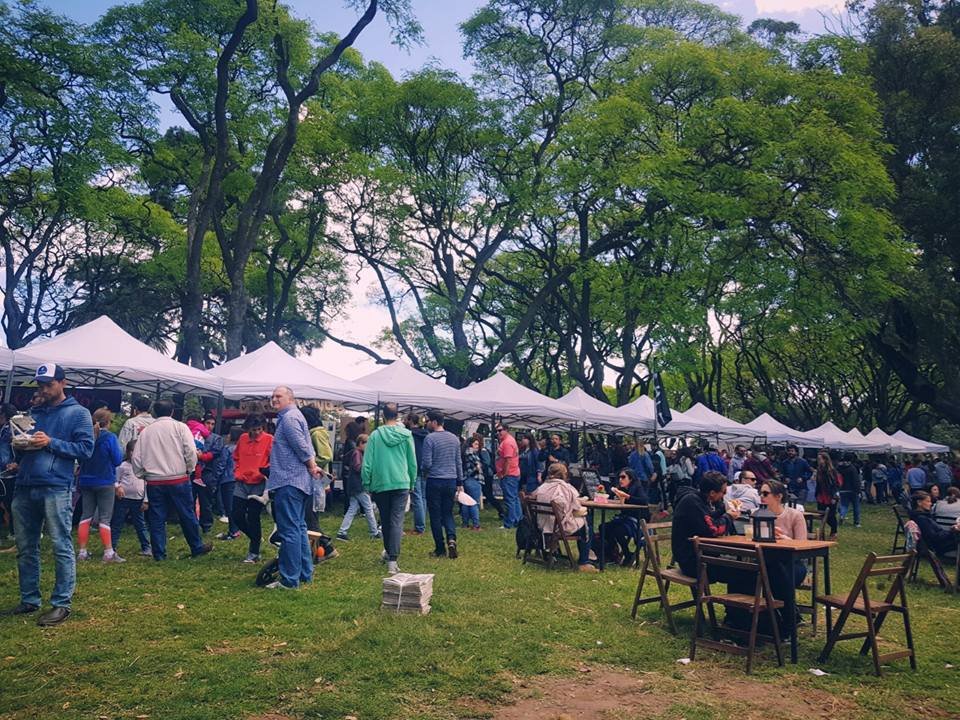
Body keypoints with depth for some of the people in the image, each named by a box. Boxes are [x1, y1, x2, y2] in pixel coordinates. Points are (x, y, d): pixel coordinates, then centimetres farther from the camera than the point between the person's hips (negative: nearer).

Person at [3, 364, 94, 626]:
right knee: (25, 548, 13)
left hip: (55, 489, -7)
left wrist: (51, 442, -15)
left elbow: (85, 449, -6)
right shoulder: (34, 412, 20)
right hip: (24, 488, 7)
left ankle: (61, 604, 1)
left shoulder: (77, 413, 3)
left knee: (61, 547, -4)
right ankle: (29, 599, 25)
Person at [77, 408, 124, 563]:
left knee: (86, 516, 12)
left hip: (86, 481, 5)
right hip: (105, 482, -5)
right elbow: (117, 460, -12)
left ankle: (82, 552, 13)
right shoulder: (110, 437, -14)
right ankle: (108, 553, -1)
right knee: (104, 518, 0)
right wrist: (120, 452, 7)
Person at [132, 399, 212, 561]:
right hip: (178, 479, -3)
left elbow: (136, 457, 7)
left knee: (156, 519, 8)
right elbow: (191, 451, -11)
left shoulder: (146, 431, 7)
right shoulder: (180, 427, -3)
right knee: (187, 515, 7)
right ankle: (197, 548, 17)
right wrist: (190, 469, 4)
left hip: (154, 481, 3)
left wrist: (142, 474, 19)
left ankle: (159, 553, 10)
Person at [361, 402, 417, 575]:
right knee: (397, 521, -5)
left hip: (380, 484, 1)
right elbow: (412, 462, 6)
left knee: (385, 520, 17)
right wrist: (412, 482, 18)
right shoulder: (406, 435, 0)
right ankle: (392, 560, -15)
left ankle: (389, 552, 34)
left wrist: (367, 484, 7)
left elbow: (367, 463, -3)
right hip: (401, 483, -1)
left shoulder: (375, 435, -3)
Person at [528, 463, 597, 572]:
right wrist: (585, 509, 14)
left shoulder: (542, 487, -3)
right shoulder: (567, 488, -15)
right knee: (584, 522, 20)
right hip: (562, 528, -6)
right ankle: (584, 563, 22)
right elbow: (577, 511, -10)